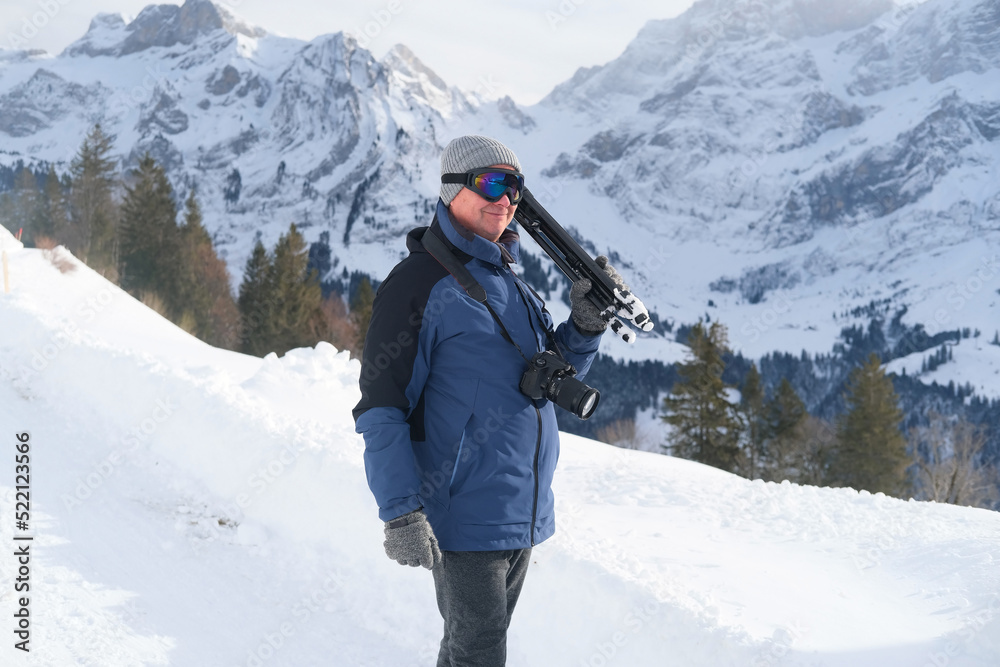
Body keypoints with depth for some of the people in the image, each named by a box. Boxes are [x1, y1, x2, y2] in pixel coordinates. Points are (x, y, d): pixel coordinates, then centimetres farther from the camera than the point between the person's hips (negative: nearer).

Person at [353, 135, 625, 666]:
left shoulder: (509, 284, 14)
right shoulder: (420, 283, -12)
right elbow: (380, 410, -15)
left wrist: (586, 323, 1)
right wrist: (401, 512, -23)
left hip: (524, 516, 8)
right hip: (466, 518, -8)